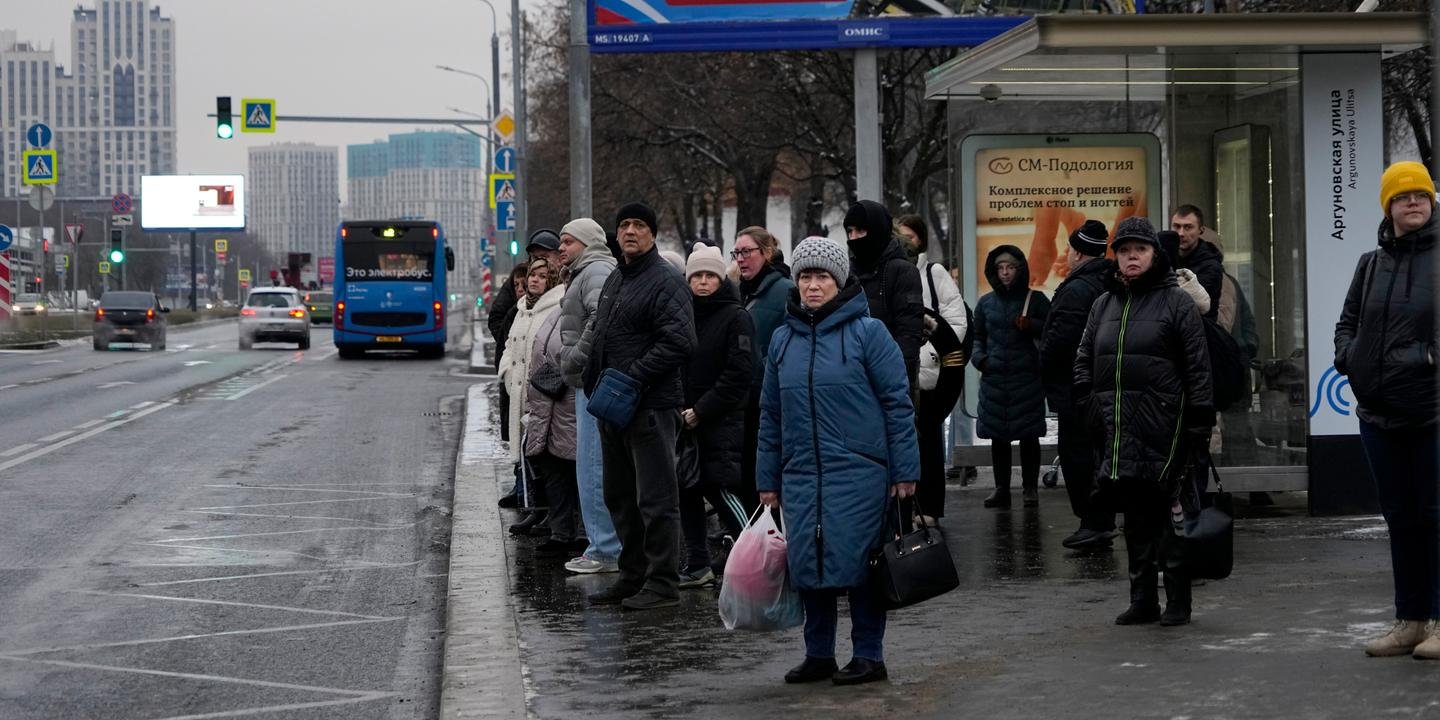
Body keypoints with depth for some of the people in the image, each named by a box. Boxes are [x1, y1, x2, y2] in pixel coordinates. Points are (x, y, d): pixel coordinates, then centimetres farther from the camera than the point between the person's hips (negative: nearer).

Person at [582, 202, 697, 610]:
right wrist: (595, 385, 13)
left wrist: (631, 378, -20)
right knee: (619, 497, 14)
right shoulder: (614, 281, 18)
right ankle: (633, 577, 23)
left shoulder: (666, 282, -11)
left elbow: (679, 343, -20)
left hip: (651, 406, -10)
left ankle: (662, 584, -3)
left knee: (656, 499, -6)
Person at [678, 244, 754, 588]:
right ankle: (697, 565, 15)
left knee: (718, 488, -12)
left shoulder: (736, 317, -6)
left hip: (721, 421, -7)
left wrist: (700, 411, -14)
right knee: (686, 489, 7)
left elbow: (738, 374, -12)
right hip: (684, 419, 7)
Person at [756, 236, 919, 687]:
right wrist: (768, 480, 14)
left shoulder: (867, 332, -3)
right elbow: (770, 414, 17)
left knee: (856, 562, -4)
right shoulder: (783, 339, 12)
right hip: (801, 475, 5)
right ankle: (818, 655, 17)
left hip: (858, 473, -5)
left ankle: (869, 656, 7)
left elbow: (897, 403, -3)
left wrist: (904, 471, -7)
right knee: (807, 564, 4)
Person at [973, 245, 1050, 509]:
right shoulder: (986, 303, 14)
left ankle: (1030, 488, 4)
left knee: (1028, 435, -2)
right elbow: (977, 336, 21)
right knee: (998, 435, 4)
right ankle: (1001, 489, 10)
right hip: (994, 378, 3)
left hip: (1027, 377, -3)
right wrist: (979, 358, 3)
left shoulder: (1035, 299, 5)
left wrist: (1031, 325, -13)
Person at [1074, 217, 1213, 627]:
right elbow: (1083, 361, 18)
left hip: (1162, 424, -5)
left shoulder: (1176, 301, 0)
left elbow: (1197, 366, -4)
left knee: (1168, 509, -5)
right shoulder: (1104, 304, 16)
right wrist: (1090, 406, 4)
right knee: (1135, 514, 9)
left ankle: (1178, 600, 1)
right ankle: (1142, 599, 15)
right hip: (1117, 429, 5)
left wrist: (1199, 421, -10)